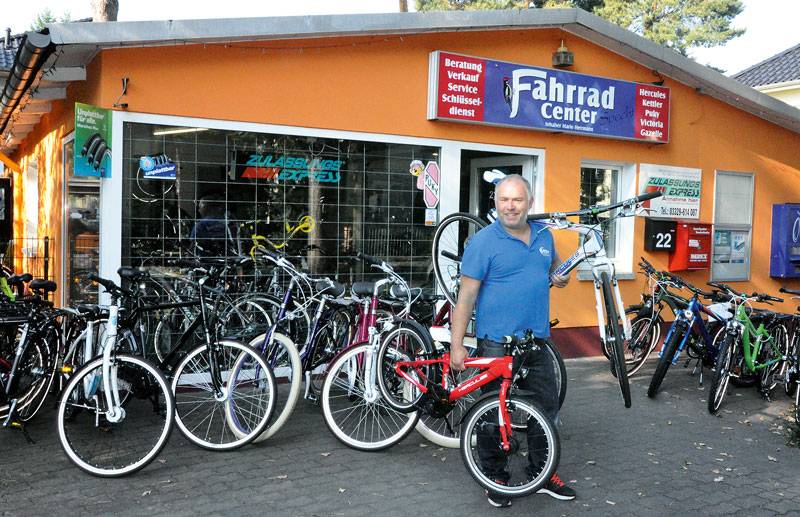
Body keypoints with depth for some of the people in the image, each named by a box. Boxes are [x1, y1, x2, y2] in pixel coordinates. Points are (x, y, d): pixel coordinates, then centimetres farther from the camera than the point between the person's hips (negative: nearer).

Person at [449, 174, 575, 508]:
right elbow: (466, 295, -10)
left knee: (547, 408, 12)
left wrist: (560, 276, 8)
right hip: (496, 345, -5)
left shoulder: (544, 234, 9)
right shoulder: (483, 241, -9)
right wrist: (457, 345, -14)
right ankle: (494, 478, 21)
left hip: (536, 342, 6)